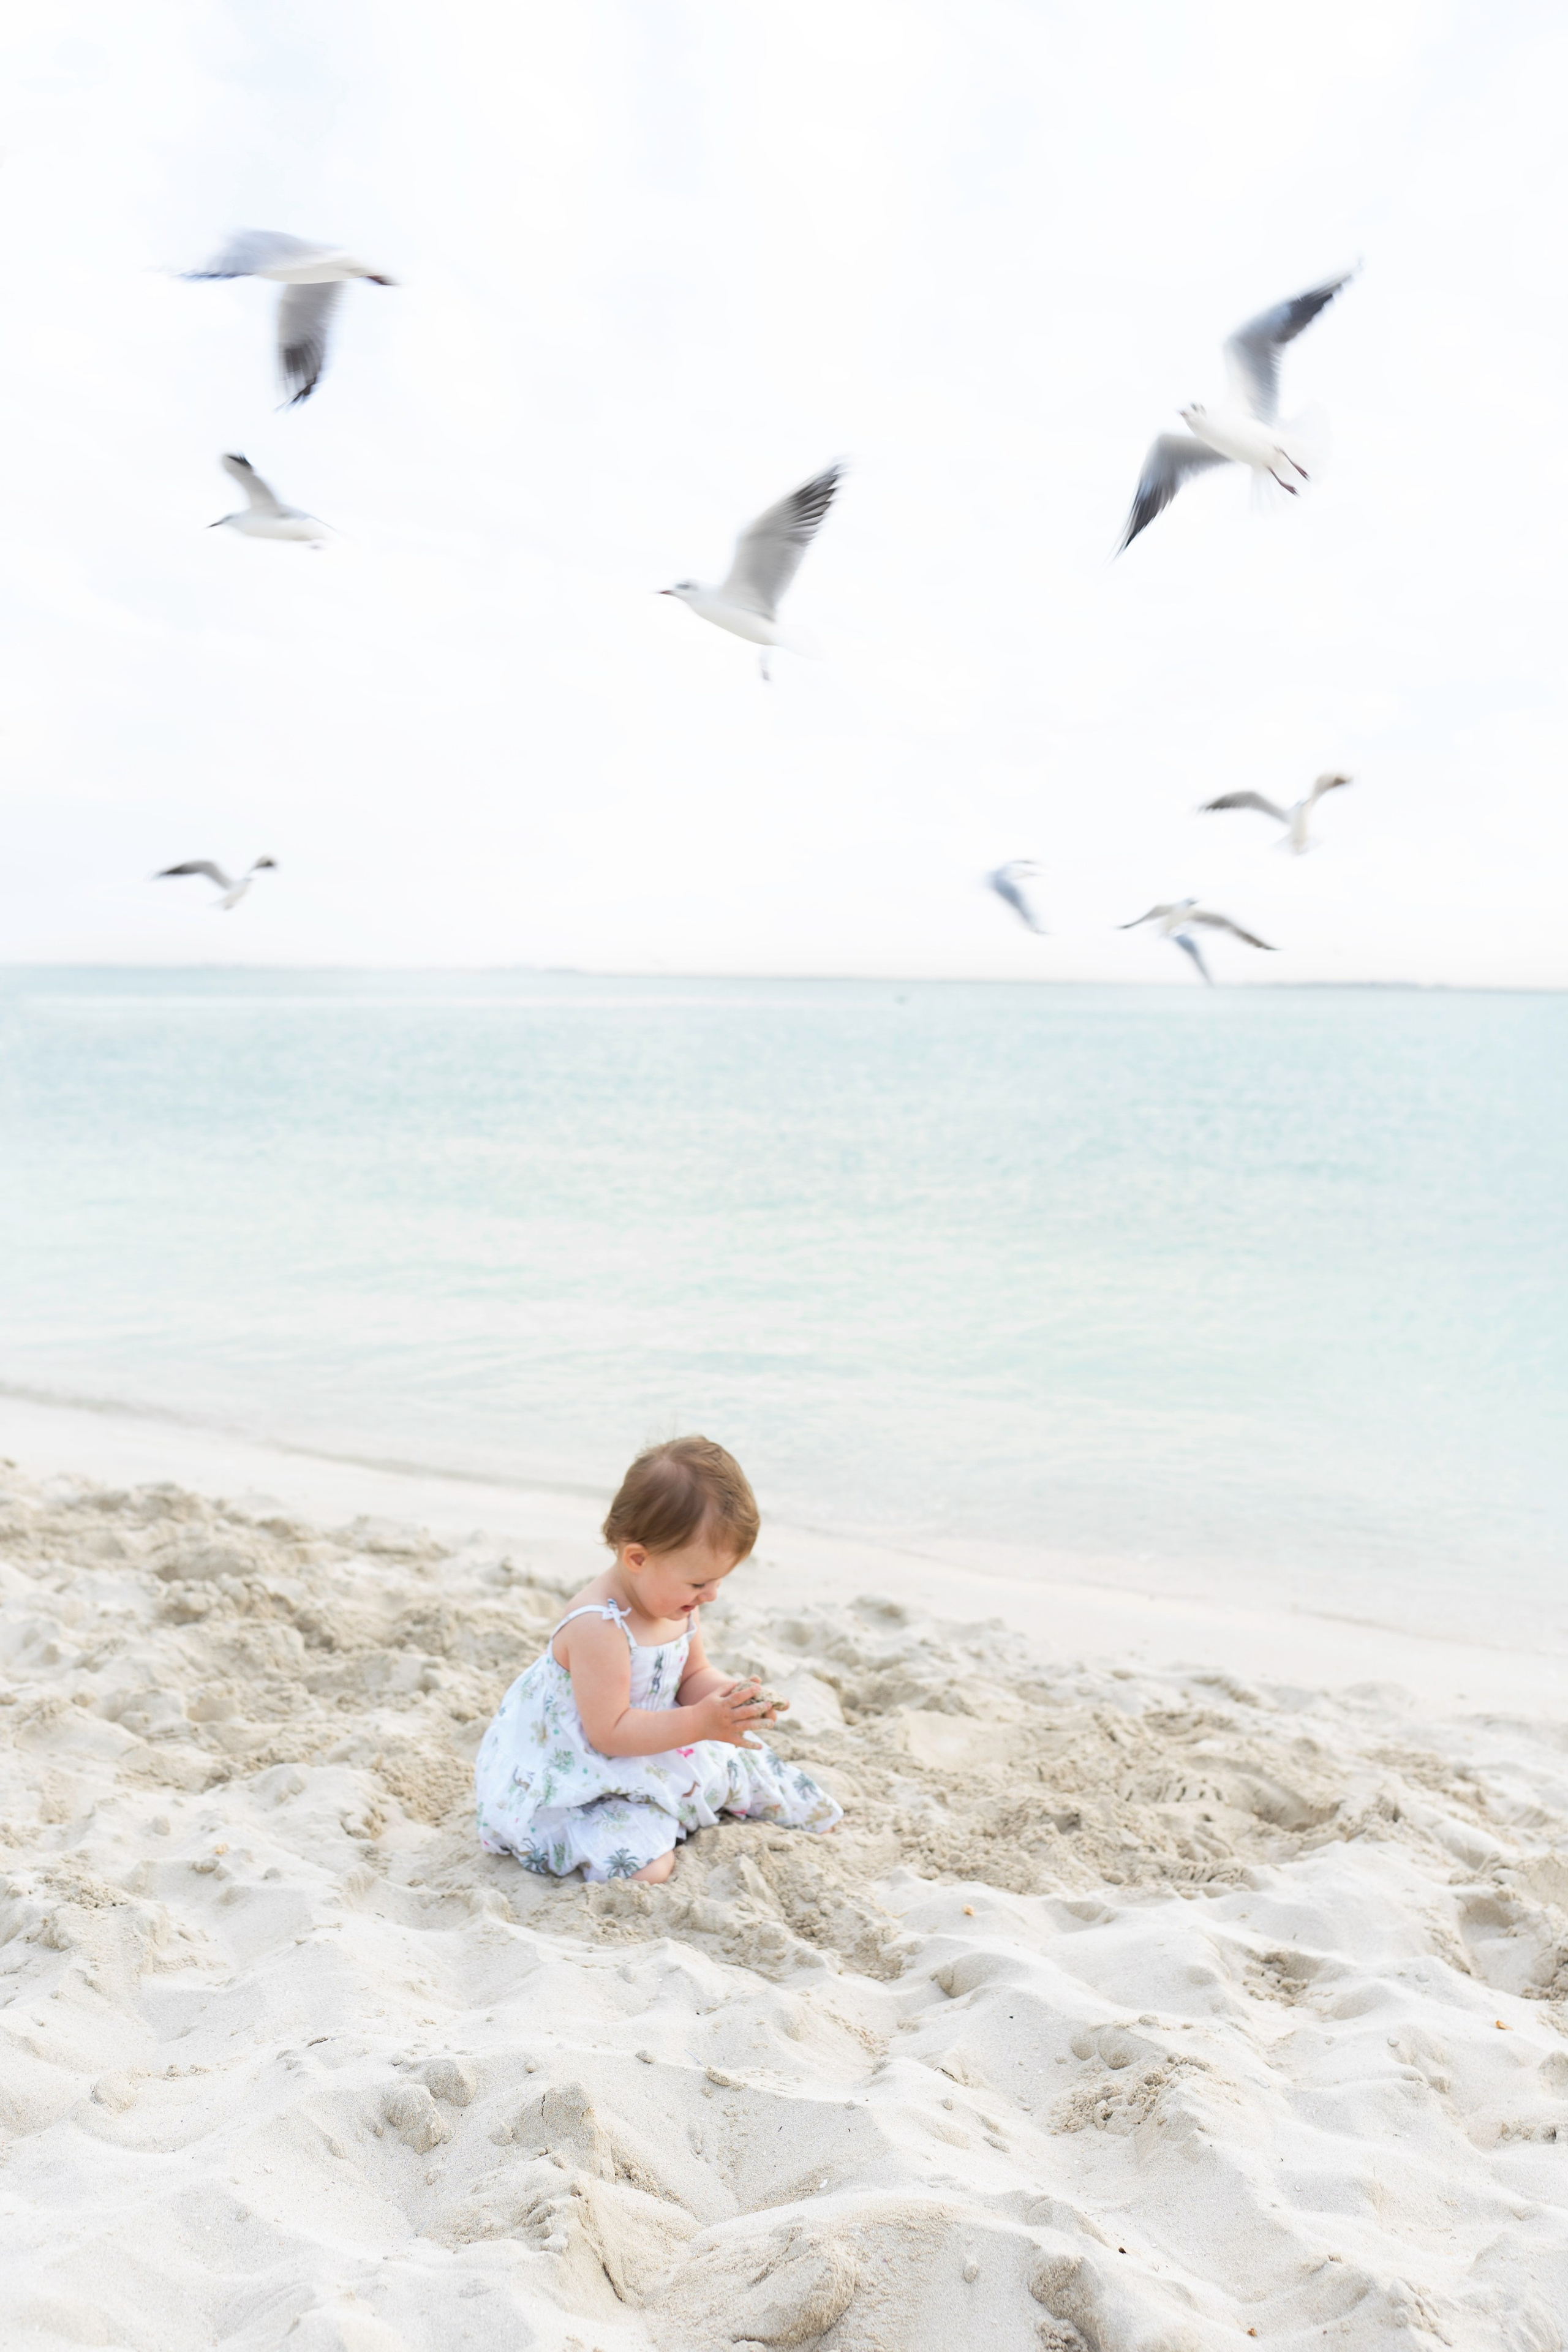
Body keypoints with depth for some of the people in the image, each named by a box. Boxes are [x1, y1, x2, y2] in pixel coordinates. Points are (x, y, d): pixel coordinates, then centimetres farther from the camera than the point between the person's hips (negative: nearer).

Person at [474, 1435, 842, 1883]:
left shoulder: (677, 1604, -5)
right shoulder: (598, 1627, -32)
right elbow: (609, 1732, -30)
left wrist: (728, 1694, -14)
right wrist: (699, 1722, -33)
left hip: (657, 1750, 8)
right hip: (583, 1775, -8)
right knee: (644, 1867, -27)